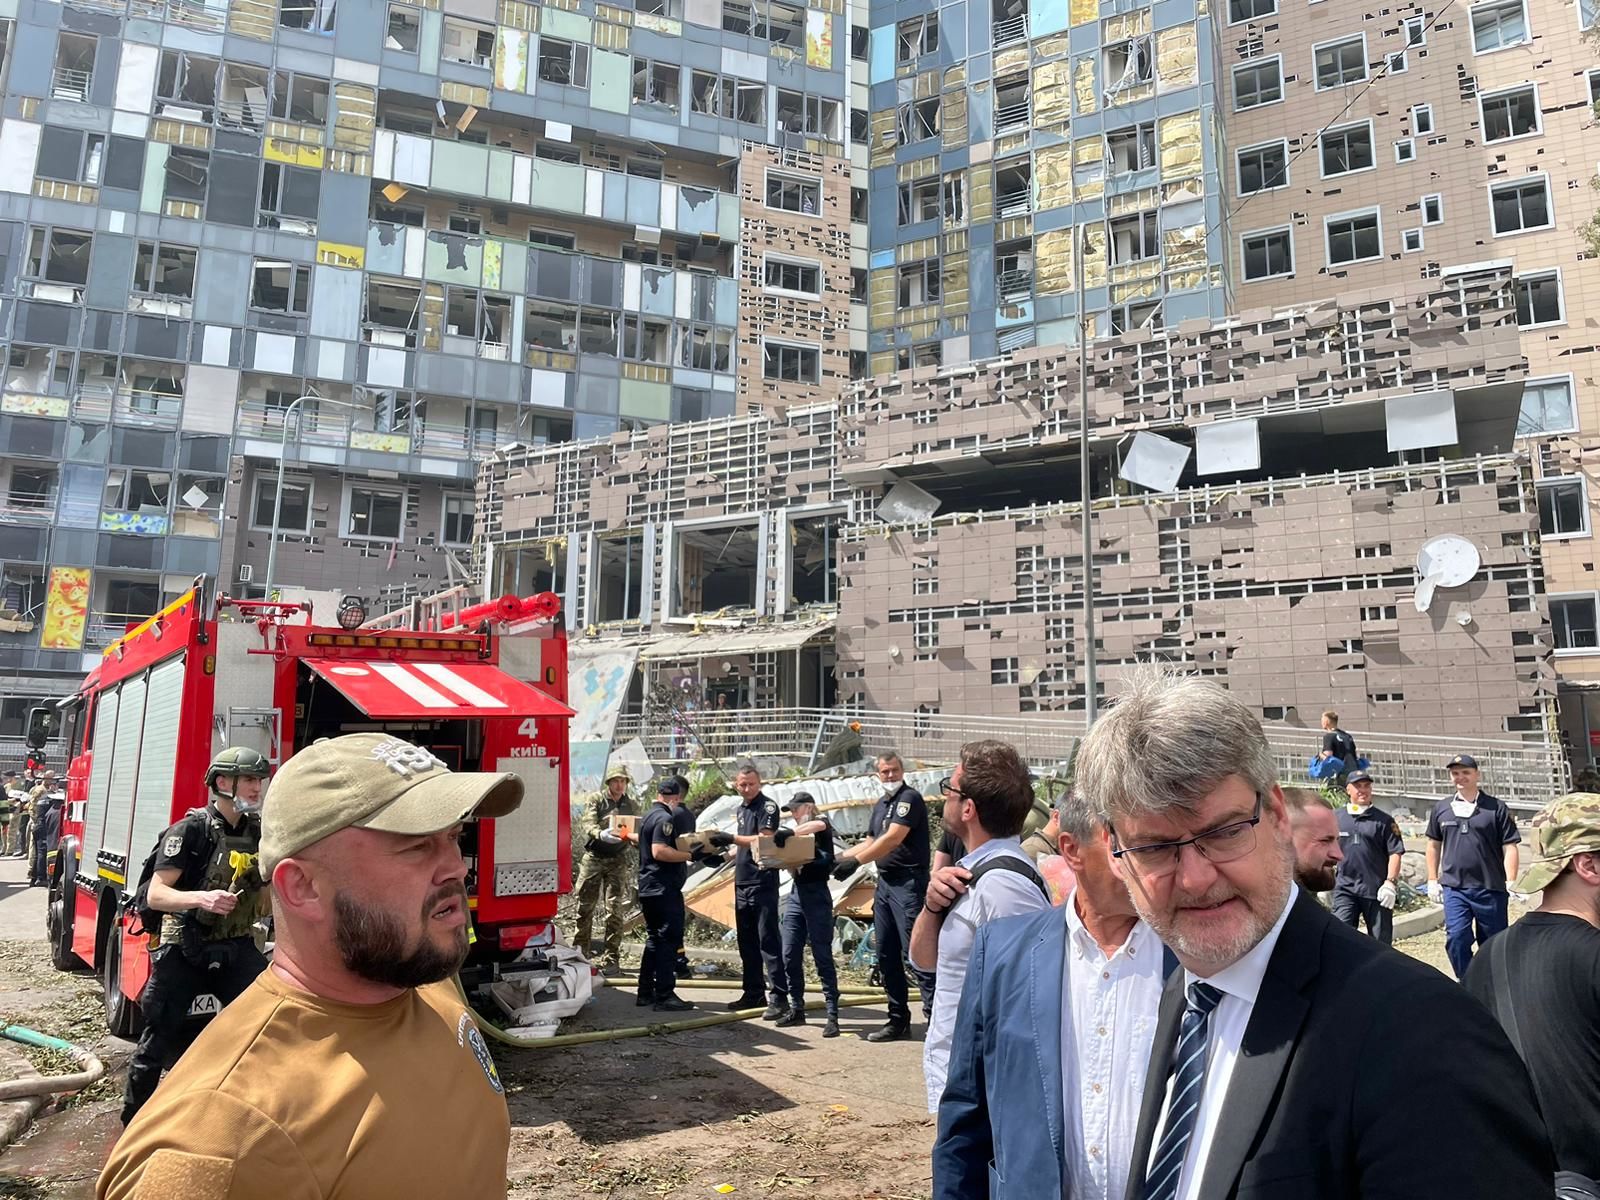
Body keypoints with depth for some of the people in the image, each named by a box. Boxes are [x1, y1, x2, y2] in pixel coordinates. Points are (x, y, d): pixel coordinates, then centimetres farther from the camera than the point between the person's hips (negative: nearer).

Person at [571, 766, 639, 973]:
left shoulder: (631, 805, 8)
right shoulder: (595, 800, 0)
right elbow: (588, 825, -15)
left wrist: (630, 834, -21)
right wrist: (602, 834, -37)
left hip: (618, 861, 0)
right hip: (593, 857, 0)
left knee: (615, 909, -4)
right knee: (585, 906, 7)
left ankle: (612, 959, 1)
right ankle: (579, 953, 22)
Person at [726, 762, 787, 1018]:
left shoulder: (767, 806, -8)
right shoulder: (742, 809, 16)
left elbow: (763, 840, -19)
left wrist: (731, 837, -18)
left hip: (763, 883, -8)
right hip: (742, 882, 8)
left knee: (768, 939, -8)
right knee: (747, 942, 12)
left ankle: (778, 997, -6)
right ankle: (753, 993, 22)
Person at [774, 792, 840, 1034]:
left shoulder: (822, 826, -2)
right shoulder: (796, 835, 19)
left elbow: (817, 825, -29)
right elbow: (793, 870, 14)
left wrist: (787, 834, -29)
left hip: (817, 896, -7)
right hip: (796, 894, 7)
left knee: (822, 957, -6)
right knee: (790, 956, 6)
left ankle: (833, 1016, -3)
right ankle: (797, 1009, 17)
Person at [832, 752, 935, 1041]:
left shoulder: (910, 798, -9)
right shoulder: (880, 805, 17)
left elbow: (893, 839, -18)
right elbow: (869, 843, 22)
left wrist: (856, 862, -18)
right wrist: (839, 858, 13)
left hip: (908, 882, -9)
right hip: (884, 882, 9)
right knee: (886, 954, 10)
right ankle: (899, 1019, 17)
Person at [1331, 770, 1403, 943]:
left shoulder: (1384, 820, 3)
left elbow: (1395, 853, -2)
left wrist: (1390, 883, -12)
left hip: (1377, 890, -1)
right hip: (1345, 889, 1)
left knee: (1381, 941, 7)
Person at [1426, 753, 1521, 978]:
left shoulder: (1496, 808, -1)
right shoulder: (1441, 808, 7)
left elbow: (1509, 848, -2)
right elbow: (1434, 845, 15)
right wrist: (1432, 880, 12)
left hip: (1491, 888, -2)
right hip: (1454, 887, 2)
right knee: (1456, 938, -9)